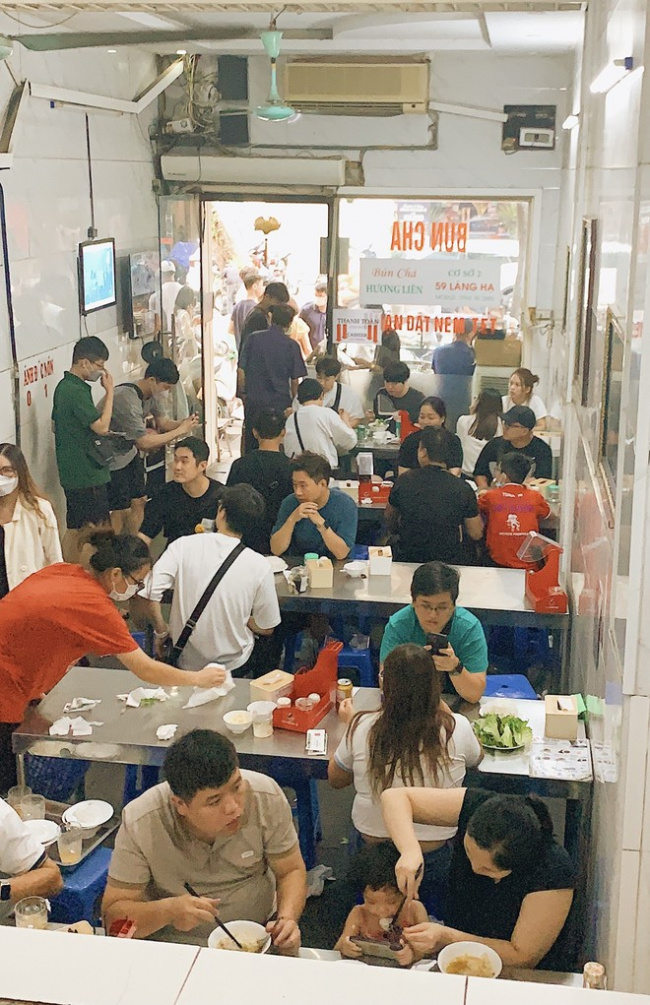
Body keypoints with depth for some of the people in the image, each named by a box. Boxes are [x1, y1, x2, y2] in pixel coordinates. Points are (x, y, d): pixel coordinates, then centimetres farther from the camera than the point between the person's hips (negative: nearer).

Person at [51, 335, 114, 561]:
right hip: (88, 474, -10)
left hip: (71, 472, 10)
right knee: (98, 531, -3)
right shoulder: (77, 391, -20)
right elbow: (101, 427, -21)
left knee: (75, 529, 15)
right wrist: (109, 391, -15)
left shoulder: (63, 386, 12)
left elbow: (56, 423, 22)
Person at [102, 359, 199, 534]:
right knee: (121, 510, -4)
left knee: (139, 501, 11)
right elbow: (144, 442, -32)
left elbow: (161, 421, 9)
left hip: (129, 452, 9)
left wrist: (184, 423, -12)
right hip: (112, 458, -9)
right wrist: (179, 431, -25)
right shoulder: (127, 399, -32)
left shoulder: (152, 394, -5)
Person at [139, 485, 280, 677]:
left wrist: (161, 632, -1)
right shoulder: (259, 566, -15)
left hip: (185, 662, 2)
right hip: (234, 665, -1)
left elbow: (150, 594, -19)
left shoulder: (184, 546, -15)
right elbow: (266, 629, -6)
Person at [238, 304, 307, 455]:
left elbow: (241, 372, 0)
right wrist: (294, 404, 11)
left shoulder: (253, 338, -1)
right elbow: (295, 381, -2)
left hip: (254, 402, 1)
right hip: (281, 403, -1)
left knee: (251, 448, 9)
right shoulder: (292, 345, -5)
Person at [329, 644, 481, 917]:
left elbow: (335, 779, 2)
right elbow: (475, 758, 8)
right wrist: (441, 705, 11)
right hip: (435, 858, -1)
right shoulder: (456, 728, -20)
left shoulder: (362, 728, -19)